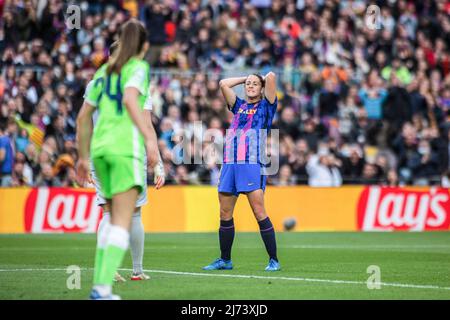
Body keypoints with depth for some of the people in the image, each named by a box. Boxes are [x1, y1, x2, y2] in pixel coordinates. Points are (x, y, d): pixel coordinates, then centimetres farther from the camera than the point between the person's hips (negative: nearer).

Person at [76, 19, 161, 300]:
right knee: (123, 223, -10)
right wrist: (150, 138, -24)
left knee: (114, 220, 17)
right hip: (126, 147, -7)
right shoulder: (138, 67, 2)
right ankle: (103, 288, -22)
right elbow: (130, 100, -18)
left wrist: (83, 156, 27)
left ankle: (99, 284, 10)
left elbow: (84, 116, 20)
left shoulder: (104, 71, 20)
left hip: (100, 148, 7)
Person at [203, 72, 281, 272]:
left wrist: (264, 80, 19)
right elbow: (223, 84, 21)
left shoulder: (265, 106, 8)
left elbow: (271, 76, -2)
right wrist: (245, 78, 25)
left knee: (259, 213, -12)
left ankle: (273, 260, -8)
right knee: (225, 214, 6)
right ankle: (225, 260, 16)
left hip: (253, 165, -6)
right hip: (230, 164, 6)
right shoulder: (240, 106, 21)